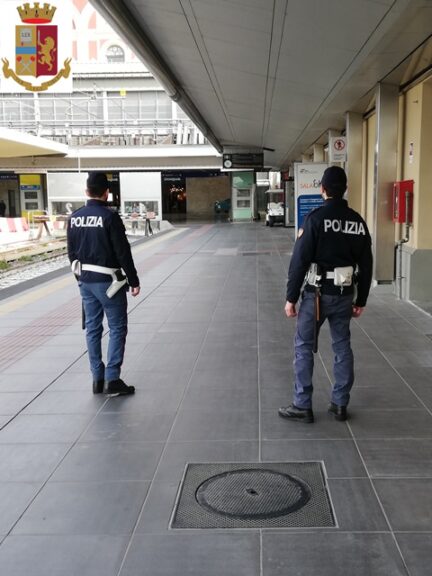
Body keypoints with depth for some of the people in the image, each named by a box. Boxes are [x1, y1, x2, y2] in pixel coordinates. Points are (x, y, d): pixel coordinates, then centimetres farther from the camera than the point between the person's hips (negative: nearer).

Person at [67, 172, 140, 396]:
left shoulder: (74, 217, 4)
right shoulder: (109, 216, -15)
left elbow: (71, 252, 11)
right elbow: (123, 252, -14)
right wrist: (134, 281, -7)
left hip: (86, 281, 6)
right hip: (108, 281, -6)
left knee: (92, 328, 12)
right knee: (117, 328, 2)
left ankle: (98, 379, 18)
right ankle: (112, 379, -1)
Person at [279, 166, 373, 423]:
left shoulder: (316, 218, -12)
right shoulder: (358, 221, 4)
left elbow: (300, 260, -14)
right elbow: (366, 264, 8)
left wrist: (291, 297, -8)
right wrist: (361, 300, 15)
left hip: (317, 293, -5)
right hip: (345, 294, 5)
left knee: (304, 347, 5)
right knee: (342, 347, 13)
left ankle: (302, 406, 8)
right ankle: (340, 405, 20)